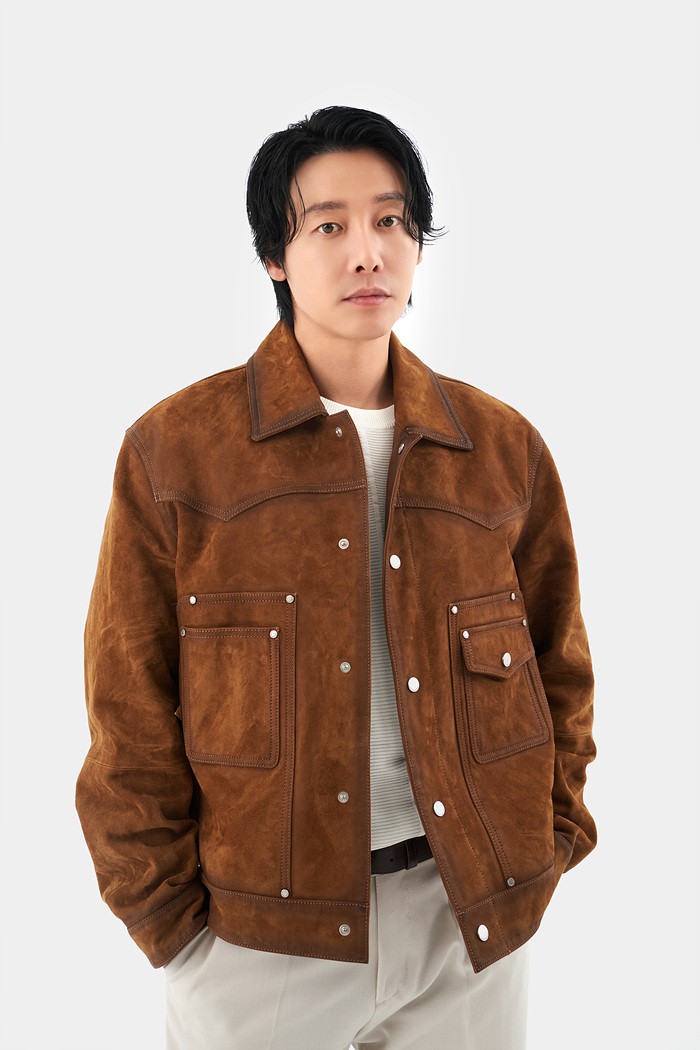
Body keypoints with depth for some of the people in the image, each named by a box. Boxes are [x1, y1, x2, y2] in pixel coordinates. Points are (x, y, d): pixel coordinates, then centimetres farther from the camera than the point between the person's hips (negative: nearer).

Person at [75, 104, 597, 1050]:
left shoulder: (506, 449, 2)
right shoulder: (173, 451, -6)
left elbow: (559, 672, 10)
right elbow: (128, 715, -4)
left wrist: (546, 849, 4)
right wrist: (171, 919, -5)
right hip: (257, 931, -2)